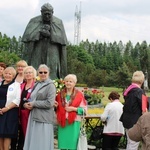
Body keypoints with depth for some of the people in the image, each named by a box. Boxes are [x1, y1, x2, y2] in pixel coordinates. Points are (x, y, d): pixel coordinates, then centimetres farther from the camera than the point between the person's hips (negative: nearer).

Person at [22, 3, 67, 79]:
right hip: (37, 55, 0)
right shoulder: (34, 21, 7)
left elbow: (62, 39, -3)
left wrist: (49, 34, -16)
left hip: (52, 56, 0)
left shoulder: (58, 23, 7)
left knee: (52, 77, -8)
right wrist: (40, 32, -13)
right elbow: (28, 36, -4)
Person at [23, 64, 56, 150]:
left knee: (42, 143, -2)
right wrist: (27, 104, -4)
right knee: (33, 142, 9)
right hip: (34, 117, 7)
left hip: (44, 118, -7)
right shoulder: (36, 85, 17)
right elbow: (32, 99, 19)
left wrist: (33, 104, -11)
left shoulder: (50, 85, -6)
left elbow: (49, 103, -15)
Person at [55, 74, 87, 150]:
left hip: (74, 123, -3)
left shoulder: (79, 95, -1)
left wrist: (73, 109, -14)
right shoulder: (60, 94, 11)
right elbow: (57, 108, 22)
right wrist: (56, 105, 0)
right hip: (62, 122, 3)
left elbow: (84, 109, -2)